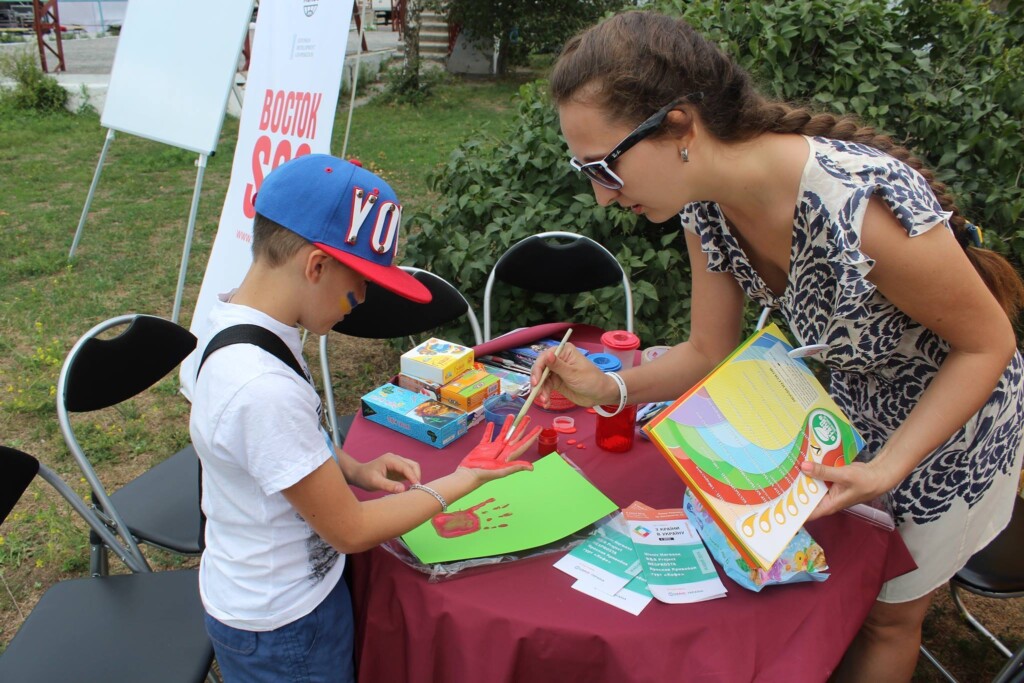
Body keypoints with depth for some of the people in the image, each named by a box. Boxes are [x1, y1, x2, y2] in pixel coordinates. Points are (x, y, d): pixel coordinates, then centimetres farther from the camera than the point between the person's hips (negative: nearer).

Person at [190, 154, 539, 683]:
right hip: (281, 630, -7)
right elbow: (351, 531, -24)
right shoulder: (262, 390, -36)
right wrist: (462, 481, -14)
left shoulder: (235, 319, -8)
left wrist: (352, 469, -4)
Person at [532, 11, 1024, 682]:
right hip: (856, 406, 5)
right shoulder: (706, 206, -18)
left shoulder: (863, 208, -39)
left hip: (952, 421, -5)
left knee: (887, 614, 16)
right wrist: (609, 388, -23)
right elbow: (709, 354, -7)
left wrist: (887, 468, -29)